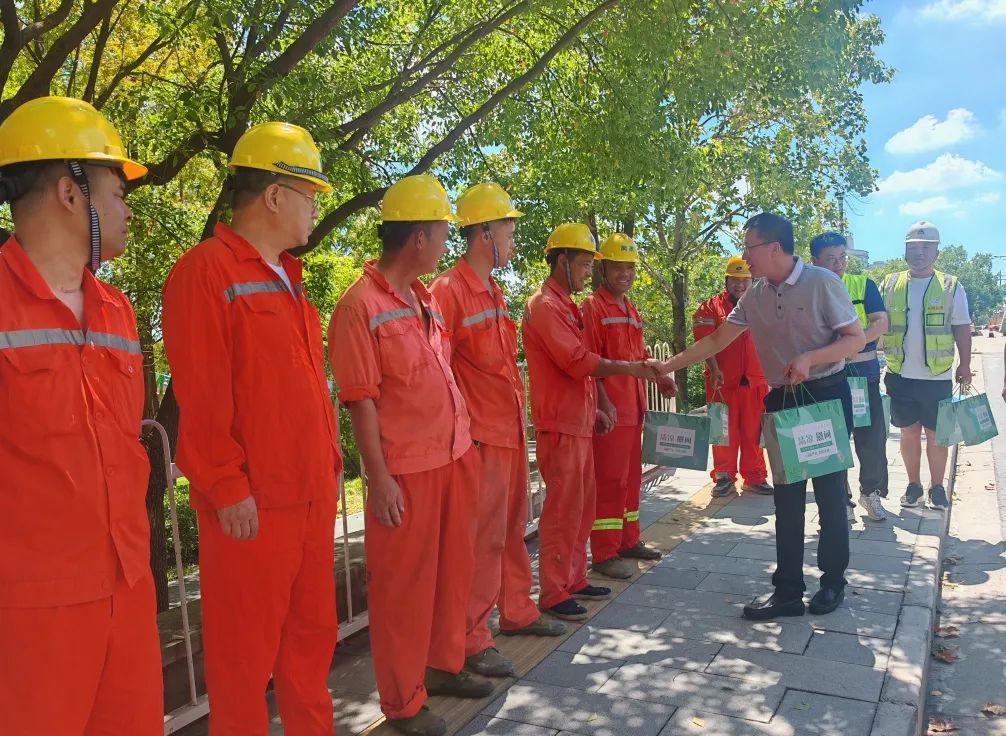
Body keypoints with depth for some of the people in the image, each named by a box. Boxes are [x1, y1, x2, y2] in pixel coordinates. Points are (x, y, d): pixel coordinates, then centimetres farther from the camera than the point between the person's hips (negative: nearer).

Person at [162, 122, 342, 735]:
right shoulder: (205, 271, -11)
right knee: (247, 650, 7)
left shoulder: (288, 279, 16)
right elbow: (201, 396, -17)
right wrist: (228, 488, -17)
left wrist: (331, 463, 16)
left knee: (313, 635, 19)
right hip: (253, 501, -8)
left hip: (311, 493, 8)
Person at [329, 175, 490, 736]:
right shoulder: (361, 305, -13)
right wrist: (379, 477, -16)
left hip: (456, 457, 8)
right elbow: (362, 400, -15)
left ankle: (445, 666, 37)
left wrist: (468, 440, 16)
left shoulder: (429, 301, 12)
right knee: (403, 582, 5)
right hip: (407, 469, -8)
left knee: (455, 568, 18)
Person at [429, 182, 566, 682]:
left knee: (513, 528, 18)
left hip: (511, 429, 9)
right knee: (483, 538, -2)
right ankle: (472, 639, 10)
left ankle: (517, 612, 33)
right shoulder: (448, 290, -14)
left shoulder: (494, 291, 14)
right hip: (481, 436, -9)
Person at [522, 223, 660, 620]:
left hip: (578, 423, 10)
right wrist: (629, 368, -15)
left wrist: (593, 409, 17)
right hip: (559, 426, -10)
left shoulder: (566, 306, 18)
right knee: (563, 509, -5)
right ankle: (553, 594, 5)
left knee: (583, 505, 15)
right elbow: (578, 361, -22)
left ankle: (574, 579, 26)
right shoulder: (544, 305, -13)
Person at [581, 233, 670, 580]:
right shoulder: (593, 307, -9)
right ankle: (604, 554, 5)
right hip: (610, 409, -9)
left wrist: (658, 377, 8)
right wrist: (603, 403, -21)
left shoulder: (632, 311, 18)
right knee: (608, 480, -4)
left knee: (630, 477, 16)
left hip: (633, 407, 9)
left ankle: (628, 541, 28)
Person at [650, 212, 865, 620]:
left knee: (830, 491, 6)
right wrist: (668, 365, 3)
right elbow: (717, 339, 8)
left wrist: (810, 358, -25)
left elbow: (856, 338, -11)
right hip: (782, 401, 5)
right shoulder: (754, 296, 4)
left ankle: (833, 581, 24)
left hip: (826, 396, -5)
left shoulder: (822, 282, -12)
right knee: (786, 498, 7)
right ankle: (787, 591, 15)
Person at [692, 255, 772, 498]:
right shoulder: (711, 307, 1)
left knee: (754, 432, 7)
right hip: (723, 381, -2)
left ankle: (755, 478, 17)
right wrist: (714, 369, -20)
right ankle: (724, 478, 12)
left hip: (756, 381, 3)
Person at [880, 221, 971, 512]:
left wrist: (965, 365, -4)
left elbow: (962, 329, 2)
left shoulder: (951, 286, -1)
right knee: (909, 432, 11)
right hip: (901, 376, 2)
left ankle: (937, 488, 20)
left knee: (936, 434, 6)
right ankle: (913, 486, 23)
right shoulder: (890, 284, 3)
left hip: (937, 377, -2)